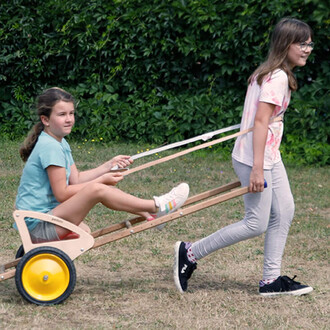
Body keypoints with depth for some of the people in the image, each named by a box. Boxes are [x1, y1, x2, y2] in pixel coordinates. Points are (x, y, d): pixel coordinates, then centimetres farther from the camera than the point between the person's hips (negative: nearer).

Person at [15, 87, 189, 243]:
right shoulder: (50, 147, -18)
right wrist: (102, 180, -12)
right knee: (97, 189, -21)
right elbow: (61, 193, -19)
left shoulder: (60, 143, 14)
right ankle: (157, 207, -13)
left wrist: (109, 165, 6)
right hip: (39, 225, -11)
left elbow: (75, 179, 13)